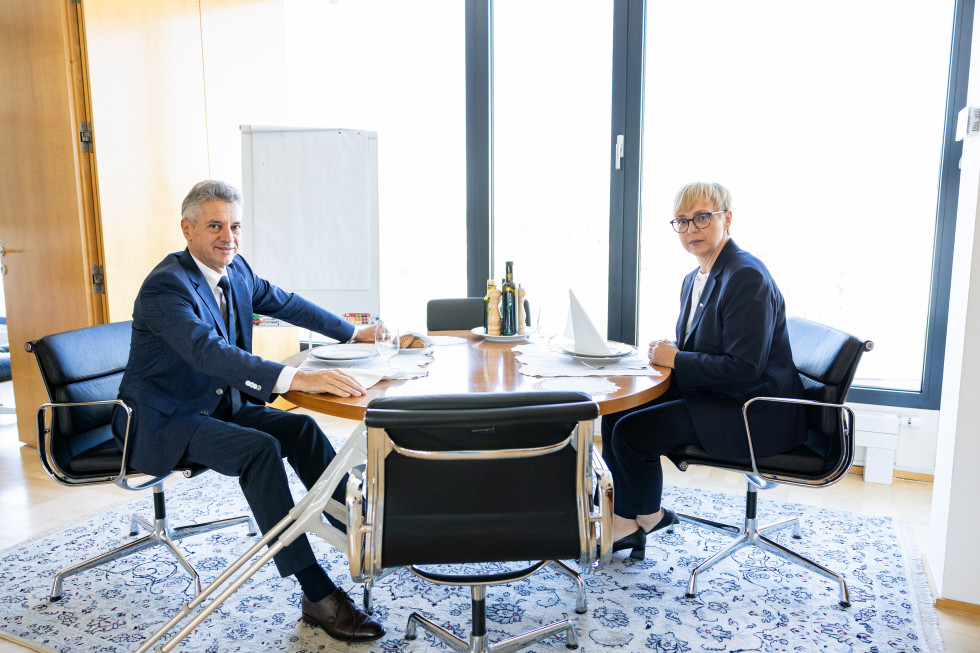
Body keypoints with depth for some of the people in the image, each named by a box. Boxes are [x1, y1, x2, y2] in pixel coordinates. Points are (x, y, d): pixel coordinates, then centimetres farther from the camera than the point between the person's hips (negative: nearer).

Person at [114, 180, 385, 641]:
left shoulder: (235, 269, 2)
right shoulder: (165, 286, -24)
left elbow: (284, 303, 16)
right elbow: (211, 352, -39)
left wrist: (355, 333, 17)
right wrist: (298, 378, -51)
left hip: (221, 405, 8)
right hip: (164, 423, -8)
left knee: (301, 428, -12)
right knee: (259, 449, -28)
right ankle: (317, 594, -24)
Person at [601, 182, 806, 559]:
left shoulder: (747, 277, -20)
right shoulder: (694, 279, 10)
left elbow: (744, 368, -25)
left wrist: (675, 359, -18)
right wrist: (668, 349, -2)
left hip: (755, 413, -10)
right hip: (713, 397, 10)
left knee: (632, 431, -16)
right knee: (615, 413, 2)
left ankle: (648, 516, 12)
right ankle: (625, 517, 9)